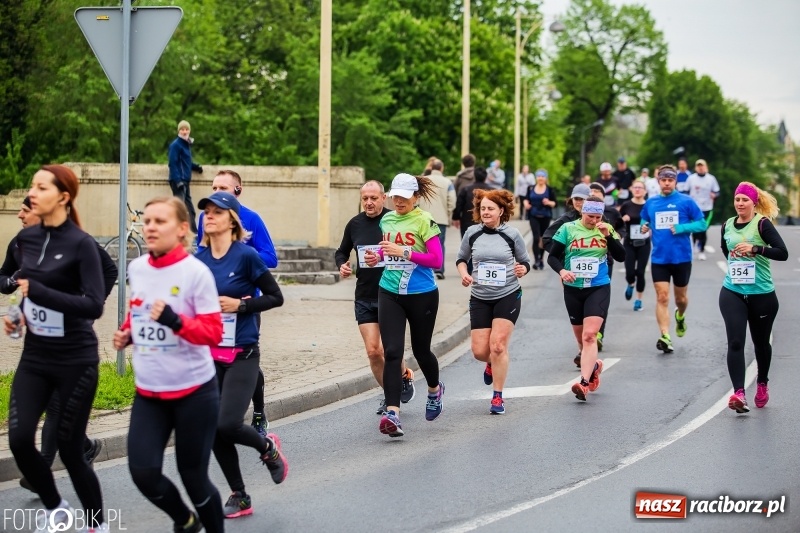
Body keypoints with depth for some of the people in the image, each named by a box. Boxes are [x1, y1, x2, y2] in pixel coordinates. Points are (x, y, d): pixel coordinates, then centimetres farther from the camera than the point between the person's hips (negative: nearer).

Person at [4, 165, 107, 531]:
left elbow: (94, 306, -22)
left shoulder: (81, 244, -15)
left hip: (75, 360, -5)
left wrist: (37, 292, -24)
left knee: (70, 450, 0)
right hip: (34, 357, 5)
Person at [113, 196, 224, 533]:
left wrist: (174, 321, -30)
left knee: (193, 477, 2)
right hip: (148, 392, 5)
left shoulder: (196, 272, -14)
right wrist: (127, 332, 4)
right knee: (143, 473, -6)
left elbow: (213, 332, -16)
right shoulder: (136, 268, 4)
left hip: (193, 391, -5)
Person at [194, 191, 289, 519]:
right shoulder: (199, 259, 4)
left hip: (241, 355, -5)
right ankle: (239, 497, 18)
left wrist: (240, 304, -16)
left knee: (227, 425, -16)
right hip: (209, 355, 5)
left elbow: (276, 297, -6)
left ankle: (267, 447, 17)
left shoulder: (246, 256, -11)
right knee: (213, 430, 3)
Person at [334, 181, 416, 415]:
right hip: (364, 297, 4)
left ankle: (405, 378, 27)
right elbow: (341, 252, 21)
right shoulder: (354, 224, 6)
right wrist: (342, 265, 0)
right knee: (373, 351, 0)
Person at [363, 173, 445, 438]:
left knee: (420, 349, 13)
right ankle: (392, 413, -17)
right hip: (390, 294, 4)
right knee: (392, 352, -10)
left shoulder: (424, 221, -10)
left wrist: (404, 252, -21)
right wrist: (377, 255, 5)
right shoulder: (387, 220, 8)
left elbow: (436, 259, -14)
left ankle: (435, 389, 45)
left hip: (422, 295, -4)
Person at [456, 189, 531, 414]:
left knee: (498, 345, -12)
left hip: (508, 296, -3)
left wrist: (522, 269, -16)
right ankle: (492, 363, 40)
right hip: (480, 298, 3)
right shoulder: (472, 233, -1)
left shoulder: (512, 234, -5)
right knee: (479, 351, 1)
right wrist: (464, 274, -6)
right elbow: (461, 258, 13)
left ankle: (498, 397, 0)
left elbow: (525, 262, 6)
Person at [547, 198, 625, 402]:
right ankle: (593, 365, 43)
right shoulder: (568, 229, -1)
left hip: (599, 288, -2)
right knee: (581, 338, 14)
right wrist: (561, 270, -19)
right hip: (573, 289, 2)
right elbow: (553, 256, 1)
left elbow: (621, 257, -4)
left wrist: (608, 236, -16)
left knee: (589, 335, -17)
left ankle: (584, 383, -23)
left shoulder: (606, 230, 2)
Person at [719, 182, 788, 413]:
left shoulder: (762, 223, -9)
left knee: (761, 342, 14)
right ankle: (739, 393, -21)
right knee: (735, 342, -13)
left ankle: (762, 383, 40)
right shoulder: (727, 226, 7)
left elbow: (783, 253, -19)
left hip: (762, 294, -3)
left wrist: (755, 249, -28)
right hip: (732, 292, 3)